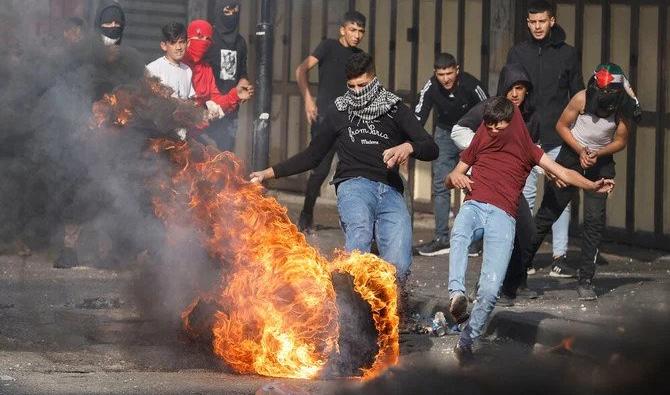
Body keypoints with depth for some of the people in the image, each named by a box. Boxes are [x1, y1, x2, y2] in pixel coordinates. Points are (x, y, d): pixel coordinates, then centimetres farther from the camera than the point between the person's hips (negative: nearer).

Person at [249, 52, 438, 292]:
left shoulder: (396, 110, 17)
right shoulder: (338, 113, 19)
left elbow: (431, 149, 9)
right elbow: (312, 156, 27)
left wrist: (408, 147, -13)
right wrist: (269, 173, 21)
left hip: (390, 191, 1)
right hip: (354, 184, -1)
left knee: (398, 267, -22)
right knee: (359, 231, -39)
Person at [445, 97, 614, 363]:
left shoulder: (526, 149, 20)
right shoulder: (479, 143, 24)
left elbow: (564, 174, 13)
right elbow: (449, 181, 28)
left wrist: (592, 185, -4)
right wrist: (454, 177, 3)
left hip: (503, 217, -1)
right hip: (474, 207, 1)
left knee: (490, 289, -20)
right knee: (459, 235, -41)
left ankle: (466, 341, -9)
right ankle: (457, 294, -56)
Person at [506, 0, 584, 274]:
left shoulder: (567, 54, 6)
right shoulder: (517, 53, 9)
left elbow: (578, 97, 10)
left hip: (558, 138, -1)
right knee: (525, 196, 1)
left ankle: (560, 255, 2)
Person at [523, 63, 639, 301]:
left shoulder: (624, 109, -18)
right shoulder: (582, 99, -21)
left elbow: (621, 141, -4)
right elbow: (562, 125, -7)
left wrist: (597, 154, -20)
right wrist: (580, 150, -18)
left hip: (601, 162, 1)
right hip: (572, 155, -1)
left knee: (595, 220, -8)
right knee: (547, 212, 2)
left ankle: (585, 280, 0)